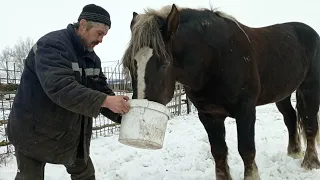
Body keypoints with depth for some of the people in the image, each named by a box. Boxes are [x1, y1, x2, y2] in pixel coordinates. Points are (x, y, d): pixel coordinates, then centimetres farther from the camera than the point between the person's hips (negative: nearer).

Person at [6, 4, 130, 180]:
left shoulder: (91, 58, 4)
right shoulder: (52, 45, -22)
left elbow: (101, 91, 1)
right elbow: (59, 87, -37)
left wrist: (123, 112, -17)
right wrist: (104, 101, -42)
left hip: (71, 132, 8)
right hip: (35, 132, -7)